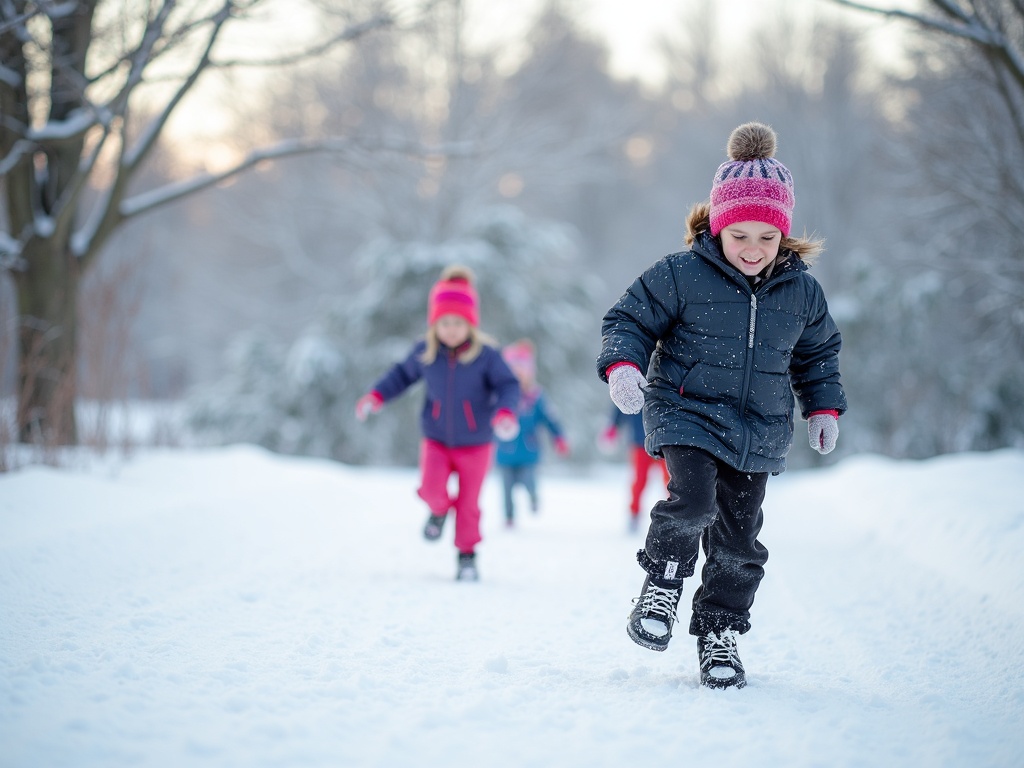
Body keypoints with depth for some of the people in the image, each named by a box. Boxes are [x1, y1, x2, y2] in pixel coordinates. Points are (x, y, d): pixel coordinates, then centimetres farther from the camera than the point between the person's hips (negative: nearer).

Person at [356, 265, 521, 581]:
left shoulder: (486, 354, -16)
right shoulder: (424, 352, -7)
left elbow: (508, 385, -14)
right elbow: (402, 374, 10)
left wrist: (505, 411, -34)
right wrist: (376, 396, -3)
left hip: (475, 444, -1)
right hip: (436, 441, 1)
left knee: (469, 503, 4)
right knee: (432, 488, -20)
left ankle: (467, 555, 25)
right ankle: (440, 510, 17)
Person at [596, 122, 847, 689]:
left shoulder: (802, 291, 4)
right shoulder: (681, 275, -8)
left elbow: (818, 353, 20)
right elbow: (631, 319, -1)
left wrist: (823, 407, 12)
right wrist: (622, 365, -19)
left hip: (759, 434, 4)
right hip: (686, 413, -3)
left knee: (739, 541, 5)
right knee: (692, 501, -27)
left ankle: (719, 634, 21)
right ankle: (661, 585, -2)